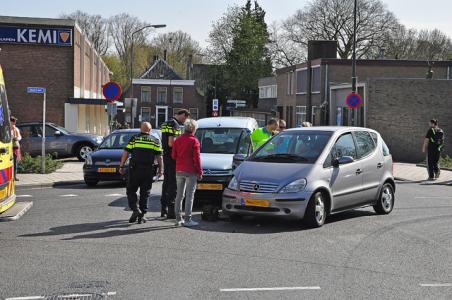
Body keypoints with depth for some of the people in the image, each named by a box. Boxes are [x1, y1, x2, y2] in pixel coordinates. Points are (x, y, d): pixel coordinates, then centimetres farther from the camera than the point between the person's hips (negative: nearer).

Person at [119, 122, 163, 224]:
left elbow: (125, 153, 0)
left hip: (135, 169, -1)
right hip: (148, 170, 1)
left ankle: (135, 209, -11)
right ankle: (141, 215, 8)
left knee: (131, 191, 8)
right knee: (145, 193, 8)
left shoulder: (134, 139, 4)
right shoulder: (155, 141, 7)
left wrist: (121, 166, 7)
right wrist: (160, 169, 11)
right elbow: (159, 157, 3)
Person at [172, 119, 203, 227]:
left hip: (179, 171, 6)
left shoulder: (178, 140, 7)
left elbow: (173, 156, 11)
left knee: (179, 195, 11)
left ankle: (178, 219, 14)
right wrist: (200, 172, -6)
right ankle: (187, 219, -3)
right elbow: (197, 158, -11)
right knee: (189, 195, -2)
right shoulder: (194, 141, -10)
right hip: (191, 171, -6)